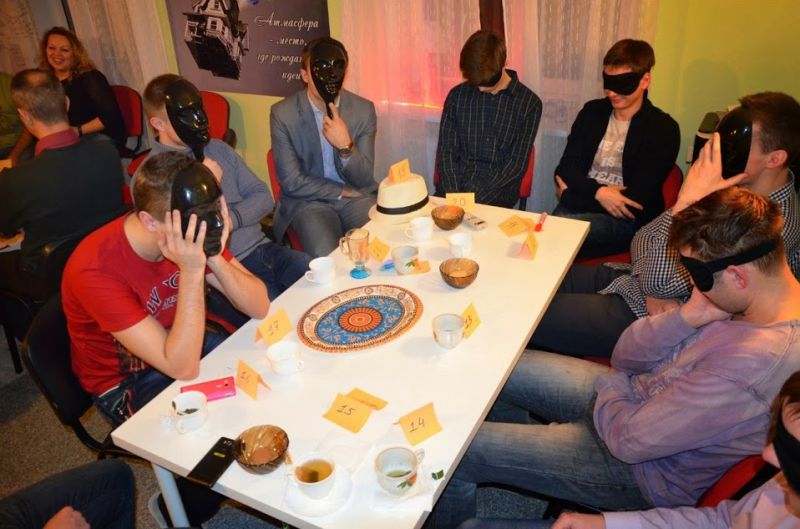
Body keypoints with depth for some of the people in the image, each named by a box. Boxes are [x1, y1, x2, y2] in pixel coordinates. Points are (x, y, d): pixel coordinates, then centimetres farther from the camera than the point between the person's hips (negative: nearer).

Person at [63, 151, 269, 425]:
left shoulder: (193, 237, -16)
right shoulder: (96, 270, -33)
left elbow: (260, 308, -17)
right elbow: (183, 368, -35)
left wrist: (216, 259, -32)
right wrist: (192, 272, -41)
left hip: (181, 344, 5)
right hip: (125, 382, -5)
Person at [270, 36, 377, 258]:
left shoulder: (364, 109, -4)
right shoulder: (282, 113, -8)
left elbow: (363, 179, -5)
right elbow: (291, 181, -8)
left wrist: (346, 146, -24)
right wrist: (343, 191, -7)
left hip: (357, 197, 2)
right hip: (308, 200, -2)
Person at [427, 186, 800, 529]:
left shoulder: (747, 365, -37)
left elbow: (628, 439, -28)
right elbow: (626, 356, -3)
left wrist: (606, 381, -8)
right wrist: (688, 316, -21)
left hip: (644, 471, -8)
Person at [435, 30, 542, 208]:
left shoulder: (529, 103, 0)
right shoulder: (457, 96, 6)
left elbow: (518, 163, -3)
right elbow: (446, 151, 6)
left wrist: (476, 199, -15)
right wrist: (453, 194, -12)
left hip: (497, 193, -1)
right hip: (455, 184, 2)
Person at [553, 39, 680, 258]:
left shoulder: (663, 129, -3)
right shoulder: (592, 112, 13)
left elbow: (639, 198, -10)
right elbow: (566, 167, 7)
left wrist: (572, 192, -7)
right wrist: (598, 192, -14)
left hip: (623, 218, -4)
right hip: (579, 205, 5)